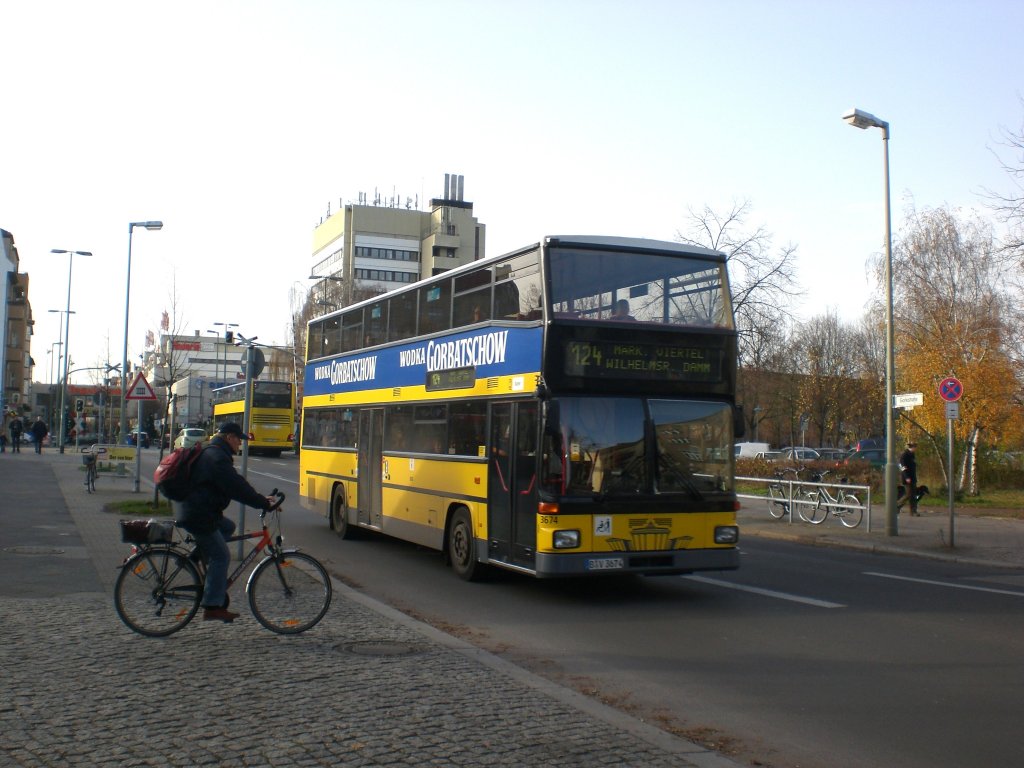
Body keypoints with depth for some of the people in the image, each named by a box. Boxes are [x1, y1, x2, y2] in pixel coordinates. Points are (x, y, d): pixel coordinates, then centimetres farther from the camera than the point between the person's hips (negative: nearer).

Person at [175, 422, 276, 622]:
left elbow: (234, 484, 23)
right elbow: (237, 488, -21)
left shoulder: (211, 453, 19)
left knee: (228, 526, 24)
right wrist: (264, 503, -16)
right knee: (221, 556, -6)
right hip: (198, 515, -10)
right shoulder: (217, 457, -15)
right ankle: (213, 607, -5)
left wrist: (261, 498, 17)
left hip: (192, 510, 10)